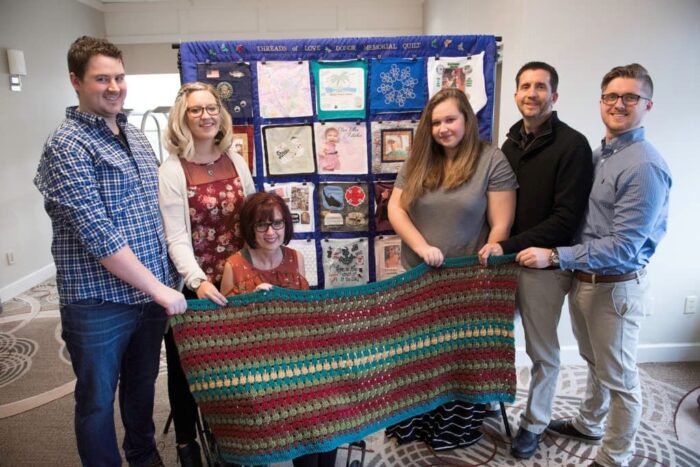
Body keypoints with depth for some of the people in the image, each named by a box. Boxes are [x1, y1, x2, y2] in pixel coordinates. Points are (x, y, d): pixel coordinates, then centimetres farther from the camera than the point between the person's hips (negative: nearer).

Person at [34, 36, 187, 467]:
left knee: (143, 384, 24)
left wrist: (165, 282, 8)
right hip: (99, 302, -6)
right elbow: (97, 234, -21)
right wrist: (158, 288, -18)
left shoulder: (136, 136, 9)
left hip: (152, 292, 7)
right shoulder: (68, 146, -14)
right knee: (98, 400, 14)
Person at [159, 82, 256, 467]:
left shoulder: (236, 162, 3)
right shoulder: (172, 171, -11)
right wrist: (198, 281, -31)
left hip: (235, 278, 4)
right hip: (192, 283, -4)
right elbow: (176, 237, -17)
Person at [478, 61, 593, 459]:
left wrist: (508, 246, -21)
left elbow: (566, 219, -17)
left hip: (544, 265, -5)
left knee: (542, 352, 10)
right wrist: (496, 245, 3)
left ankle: (535, 423, 30)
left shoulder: (572, 145, -12)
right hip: (505, 257, 5)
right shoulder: (512, 143, 9)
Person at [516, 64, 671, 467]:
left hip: (617, 287, -7)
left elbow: (623, 246, -24)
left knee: (619, 377, 11)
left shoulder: (645, 166, -20)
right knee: (595, 362, 26)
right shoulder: (598, 154, 6)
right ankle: (589, 425, 47)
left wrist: (554, 257, -25)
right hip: (584, 279, 7)